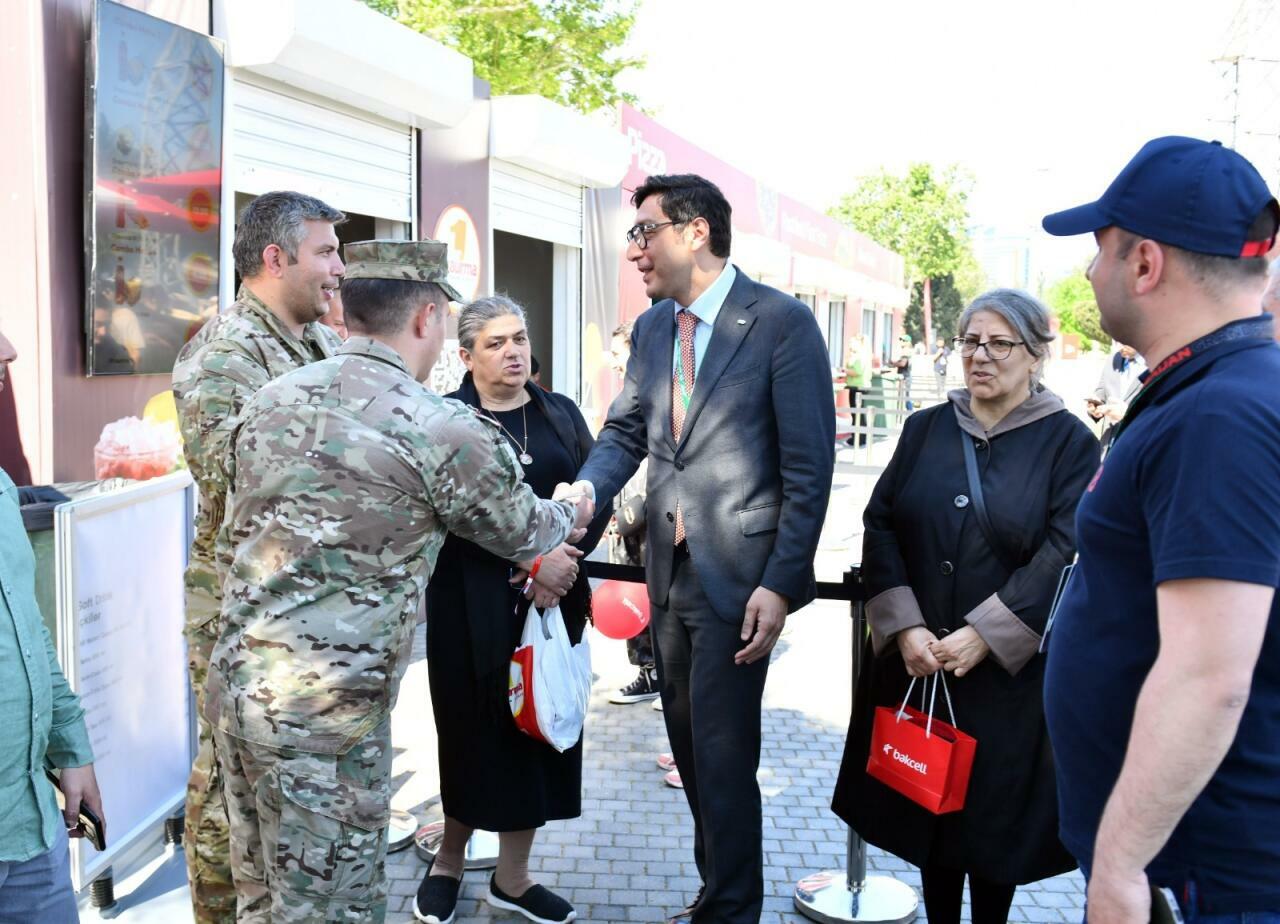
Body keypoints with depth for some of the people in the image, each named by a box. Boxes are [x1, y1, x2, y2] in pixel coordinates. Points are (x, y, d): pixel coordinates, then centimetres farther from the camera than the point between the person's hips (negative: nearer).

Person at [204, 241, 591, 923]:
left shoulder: (271, 397, 6)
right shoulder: (445, 430, -12)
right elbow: (521, 532, 6)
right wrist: (571, 516, 28)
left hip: (234, 681, 7)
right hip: (325, 708, -7)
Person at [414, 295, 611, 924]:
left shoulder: (561, 413, 10)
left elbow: (599, 496, 6)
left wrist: (568, 559, -10)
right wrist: (531, 559, -18)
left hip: (555, 597, 4)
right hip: (473, 603, -4)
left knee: (540, 726, 7)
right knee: (475, 729, 2)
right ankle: (448, 864, 26)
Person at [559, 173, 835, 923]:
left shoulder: (782, 321, -10)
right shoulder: (651, 327, 10)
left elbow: (810, 467, -12)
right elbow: (626, 432, 13)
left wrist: (781, 584, -17)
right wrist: (587, 489, -9)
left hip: (737, 574, -7)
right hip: (670, 570, 7)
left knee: (722, 751, -2)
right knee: (690, 744, 16)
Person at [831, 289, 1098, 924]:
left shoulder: (1068, 441, -4)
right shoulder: (925, 428, 6)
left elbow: (1064, 553, -12)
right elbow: (880, 524, 1)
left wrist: (982, 636, -18)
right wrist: (906, 627, -11)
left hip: (1009, 669, -3)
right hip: (915, 659, 3)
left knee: (993, 815, 9)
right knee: (927, 802, 12)